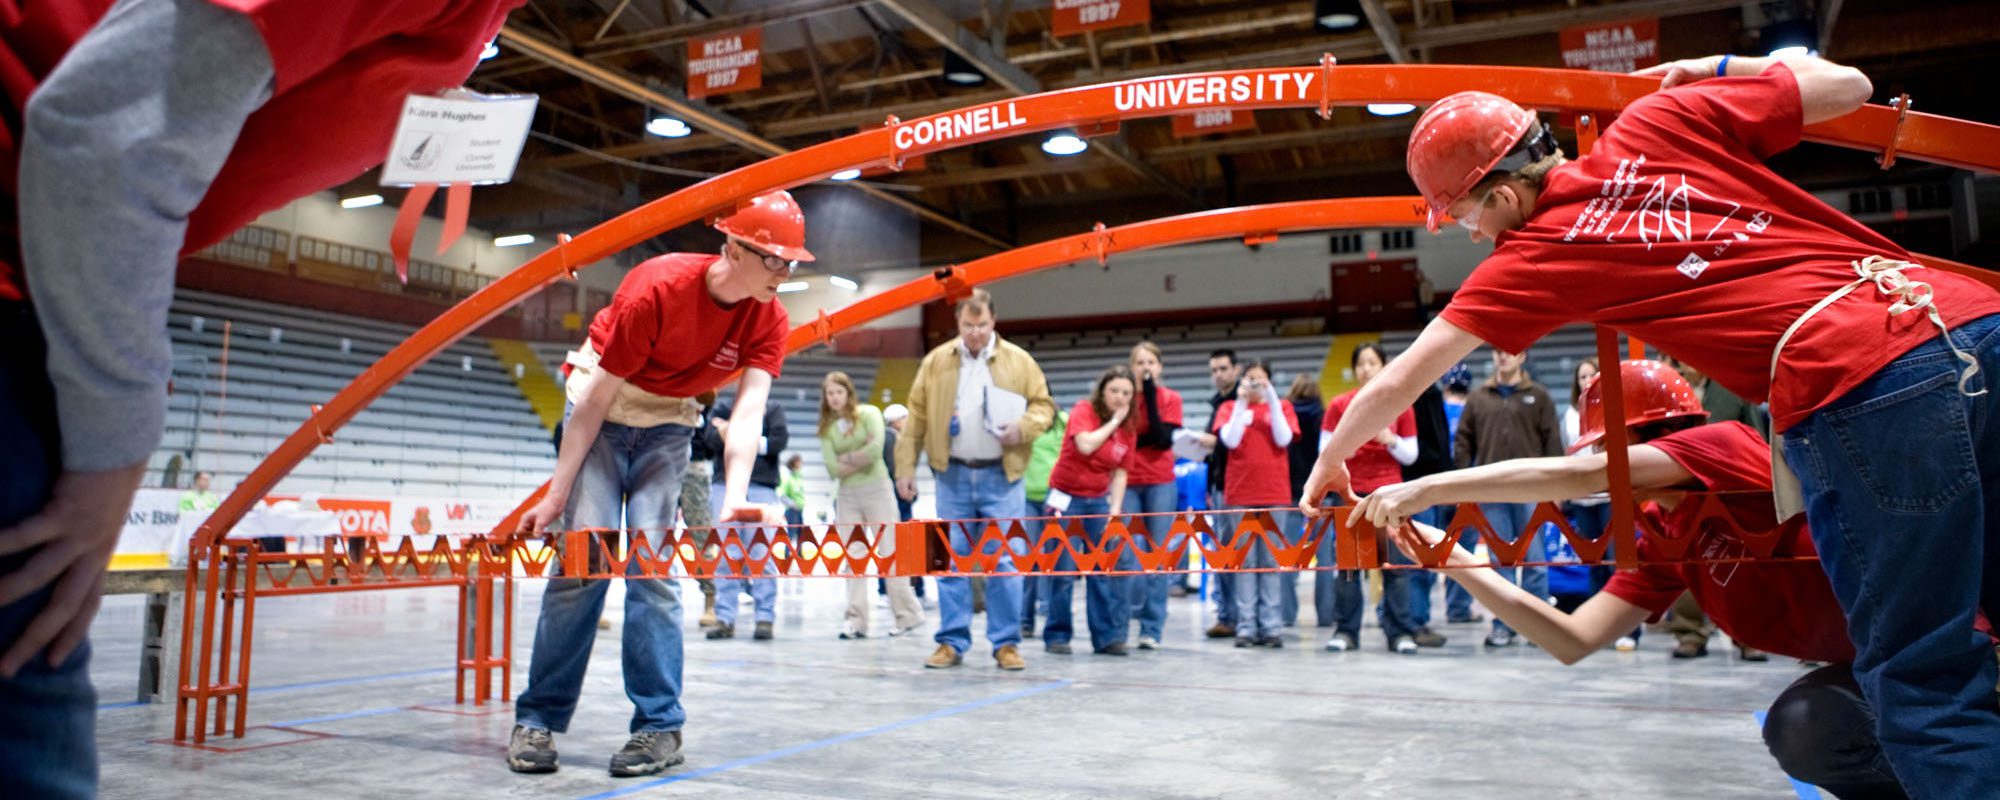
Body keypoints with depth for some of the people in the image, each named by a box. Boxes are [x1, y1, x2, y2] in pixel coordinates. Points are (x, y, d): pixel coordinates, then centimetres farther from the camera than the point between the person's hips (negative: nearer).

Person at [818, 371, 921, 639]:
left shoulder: (868, 414, -2)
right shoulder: (826, 428, 7)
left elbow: (875, 449, -19)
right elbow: (833, 469, -4)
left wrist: (847, 458, -8)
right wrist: (861, 458, -11)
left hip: (876, 489, -4)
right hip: (846, 494, 4)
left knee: (889, 552, -2)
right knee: (853, 558, 2)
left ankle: (908, 614, 7)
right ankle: (856, 620, 5)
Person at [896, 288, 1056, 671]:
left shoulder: (1019, 361, 3)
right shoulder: (935, 361, 5)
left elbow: (1043, 405, 6)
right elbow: (916, 418, 6)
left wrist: (1022, 427, -15)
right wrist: (905, 468, 1)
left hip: (1001, 477, -1)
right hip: (953, 475, 1)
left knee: (1004, 562, 0)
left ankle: (1006, 643, 9)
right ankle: (952, 642, 13)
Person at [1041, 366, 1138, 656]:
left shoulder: (1127, 429, 6)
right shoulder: (1083, 410, -8)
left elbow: (1120, 472, 6)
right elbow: (1085, 445, -27)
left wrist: (1115, 509, -4)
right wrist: (1113, 421, -16)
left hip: (1099, 501, 5)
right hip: (1067, 498, -5)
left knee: (1105, 569, 0)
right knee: (1063, 569, -4)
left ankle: (1107, 636, 7)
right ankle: (1057, 635, 7)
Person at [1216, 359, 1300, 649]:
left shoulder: (1281, 406, 9)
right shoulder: (1229, 407, 7)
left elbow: (1283, 439, -6)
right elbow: (1230, 440, -9)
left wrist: (1272, 401, -8)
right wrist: (1241, 402, -9)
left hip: (1274, 492, 1)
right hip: (1240, 493, 0)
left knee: (1271, 561, 2)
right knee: (1245, 561, 1)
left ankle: (1271, 625, 5)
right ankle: (1246, 625, 2)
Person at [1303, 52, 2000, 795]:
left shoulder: (1534, 254, 6)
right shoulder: (1660, 119, 14)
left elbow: (1398, 382, 12)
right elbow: (1845, 84, 22)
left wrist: (1331, 461, 28)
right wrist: (1718, 70, 36)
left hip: (1857, 392, -6)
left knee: (1926, 682, 6)